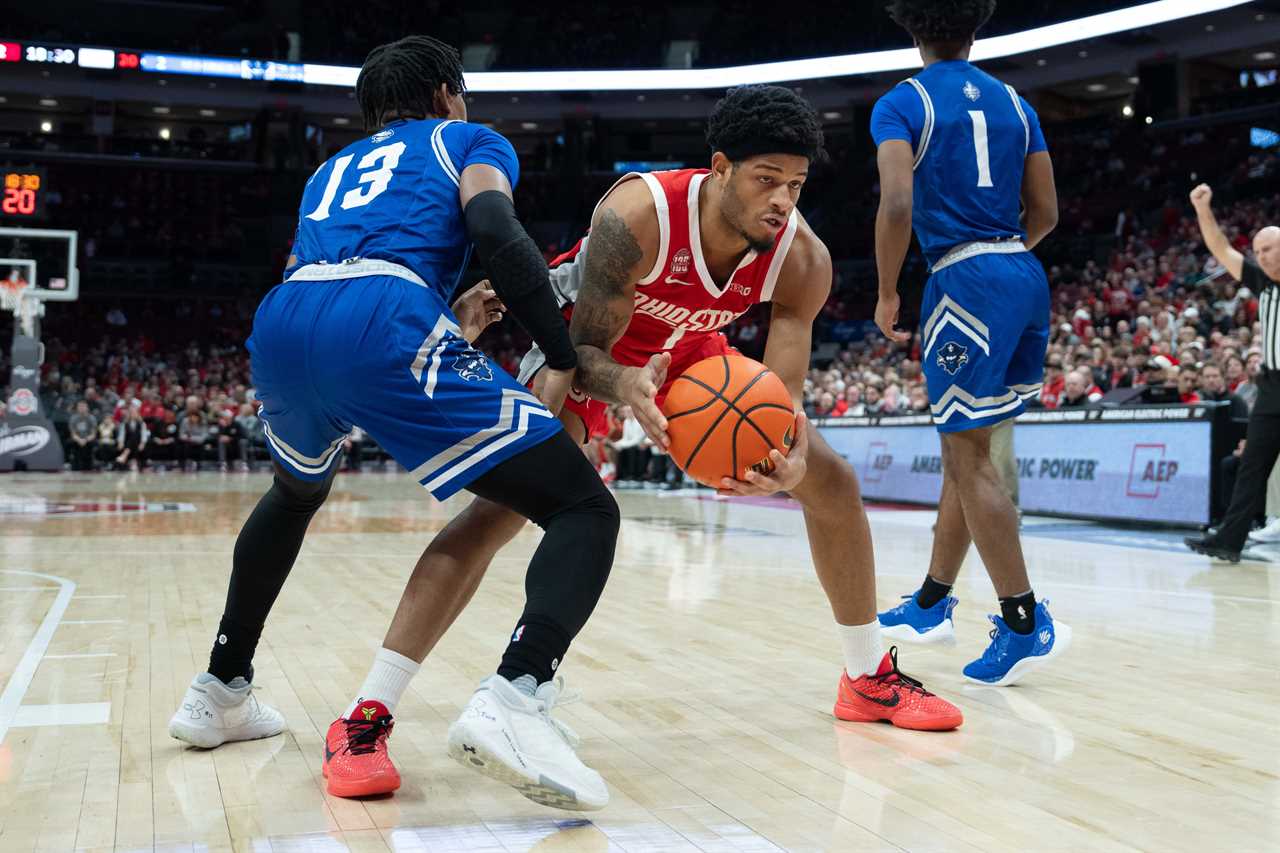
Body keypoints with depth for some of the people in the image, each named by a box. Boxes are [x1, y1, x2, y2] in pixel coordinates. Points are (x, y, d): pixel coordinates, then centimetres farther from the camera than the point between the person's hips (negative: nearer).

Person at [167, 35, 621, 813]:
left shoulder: (332, 169, 39)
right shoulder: (470, 141, 23)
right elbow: (496, 232, 0)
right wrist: (567, 360, 2)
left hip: (278, 328, 6)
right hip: (385, 330, -6)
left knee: (296, 495, 39)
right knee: (585, 510, -1)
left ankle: (221, 693, 40)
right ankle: (514, 700, -27)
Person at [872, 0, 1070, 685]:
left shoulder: (901, 104, -3)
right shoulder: (1014, 103, 15)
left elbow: (897, 204, -17)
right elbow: (1046, 212, 14)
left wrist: (887, 295, -7)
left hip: (964, 280, -7)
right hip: (1025, 276, 7)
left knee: (968, 457, -3)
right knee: (962, 444, 15)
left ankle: (1026, 625, -5)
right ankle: (932, 603, 25)